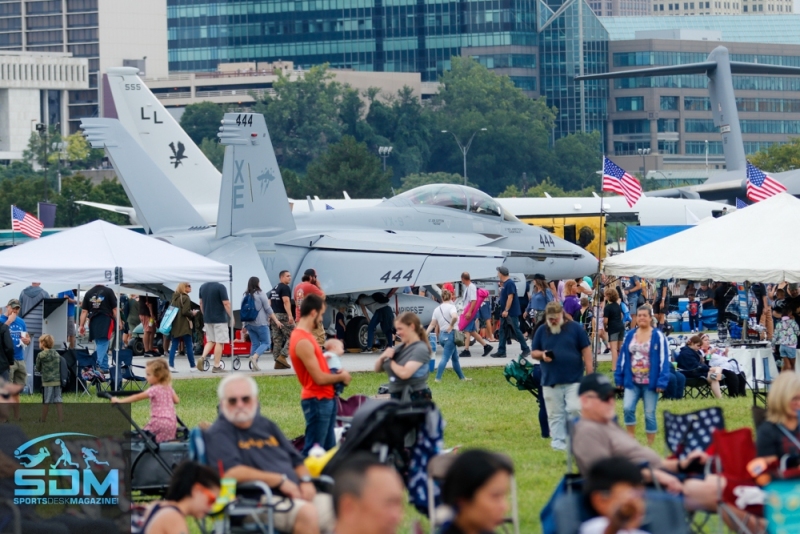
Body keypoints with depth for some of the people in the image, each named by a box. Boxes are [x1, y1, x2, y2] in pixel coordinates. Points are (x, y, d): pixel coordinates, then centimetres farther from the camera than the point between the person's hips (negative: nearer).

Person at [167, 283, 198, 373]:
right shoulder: (185, 298, -12)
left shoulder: (174, 297, 11)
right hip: (184, 326, -7)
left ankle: (171, 365, -4)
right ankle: (192, 366, 6)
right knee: (189, 346, 2)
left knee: (174, 345, 5)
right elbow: (185, 312, -18)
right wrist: (193, 313, 0)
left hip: (175, 325, 7)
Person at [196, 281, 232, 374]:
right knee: (219, 342, 0)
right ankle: (216, 366, 0)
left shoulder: (202, 287, 6)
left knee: (210, 341, 17)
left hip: (208, 319, 6)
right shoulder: (220, 287, -14)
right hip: (220, 319, -6)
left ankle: (202, 357, -5)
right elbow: (226, 303, -14)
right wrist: (231, 317, -5)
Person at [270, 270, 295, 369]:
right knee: (292, 337, -4)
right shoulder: (285, 288, -9)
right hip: (283, 315, -9)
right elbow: (286, 301, -20)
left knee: (277, 339, 7)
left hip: (274, 316, 9)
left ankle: (278, 362, 5)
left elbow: (270, 303, 20)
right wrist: (290, 315, -27)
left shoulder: (274, 289, 19)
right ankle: (283, 356, -15)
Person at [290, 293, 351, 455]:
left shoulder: (306, 336, 10)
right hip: (317, 401, -10)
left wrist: (336, 373, 2)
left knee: (329, 448, 16)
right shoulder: (303, 342, -21)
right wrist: (341, 377, -5)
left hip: (325, 399, 10)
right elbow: (319, 378, -22)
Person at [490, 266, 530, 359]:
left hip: (511, 313, -10)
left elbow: (510, 297, -22)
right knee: (502, 331, 7)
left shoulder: (509, 283, -16)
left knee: (516, 331, -4)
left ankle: (525, 349, 4)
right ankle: (501, 351, 8)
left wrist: (506, 310, -24)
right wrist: (501, 287, 9)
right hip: (504, 313, 10)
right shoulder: (504, 283, 13)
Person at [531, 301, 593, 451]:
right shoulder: (542, 331, 9)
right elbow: (533, 353, 13)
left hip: (574, 380, -3)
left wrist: (590, 373, -5)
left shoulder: (575, 328, 1)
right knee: (555, 415, 4)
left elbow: (586, 350, 1)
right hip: (551, 381, 3)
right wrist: (542, 354, -11)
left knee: (574, 409, -11)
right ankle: (558, 442, 9)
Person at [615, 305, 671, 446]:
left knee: (649, 414, 3)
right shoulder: (630, 335, 8)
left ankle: (651, 446, 12)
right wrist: (619, 378, 8)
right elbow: (623, 357, 12)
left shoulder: (658, 337, -5)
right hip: (632, 381, 3)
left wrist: (662, 382, -15)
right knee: (627, 408, -12)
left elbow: (664, 360, -8)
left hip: (650, 382, -3)